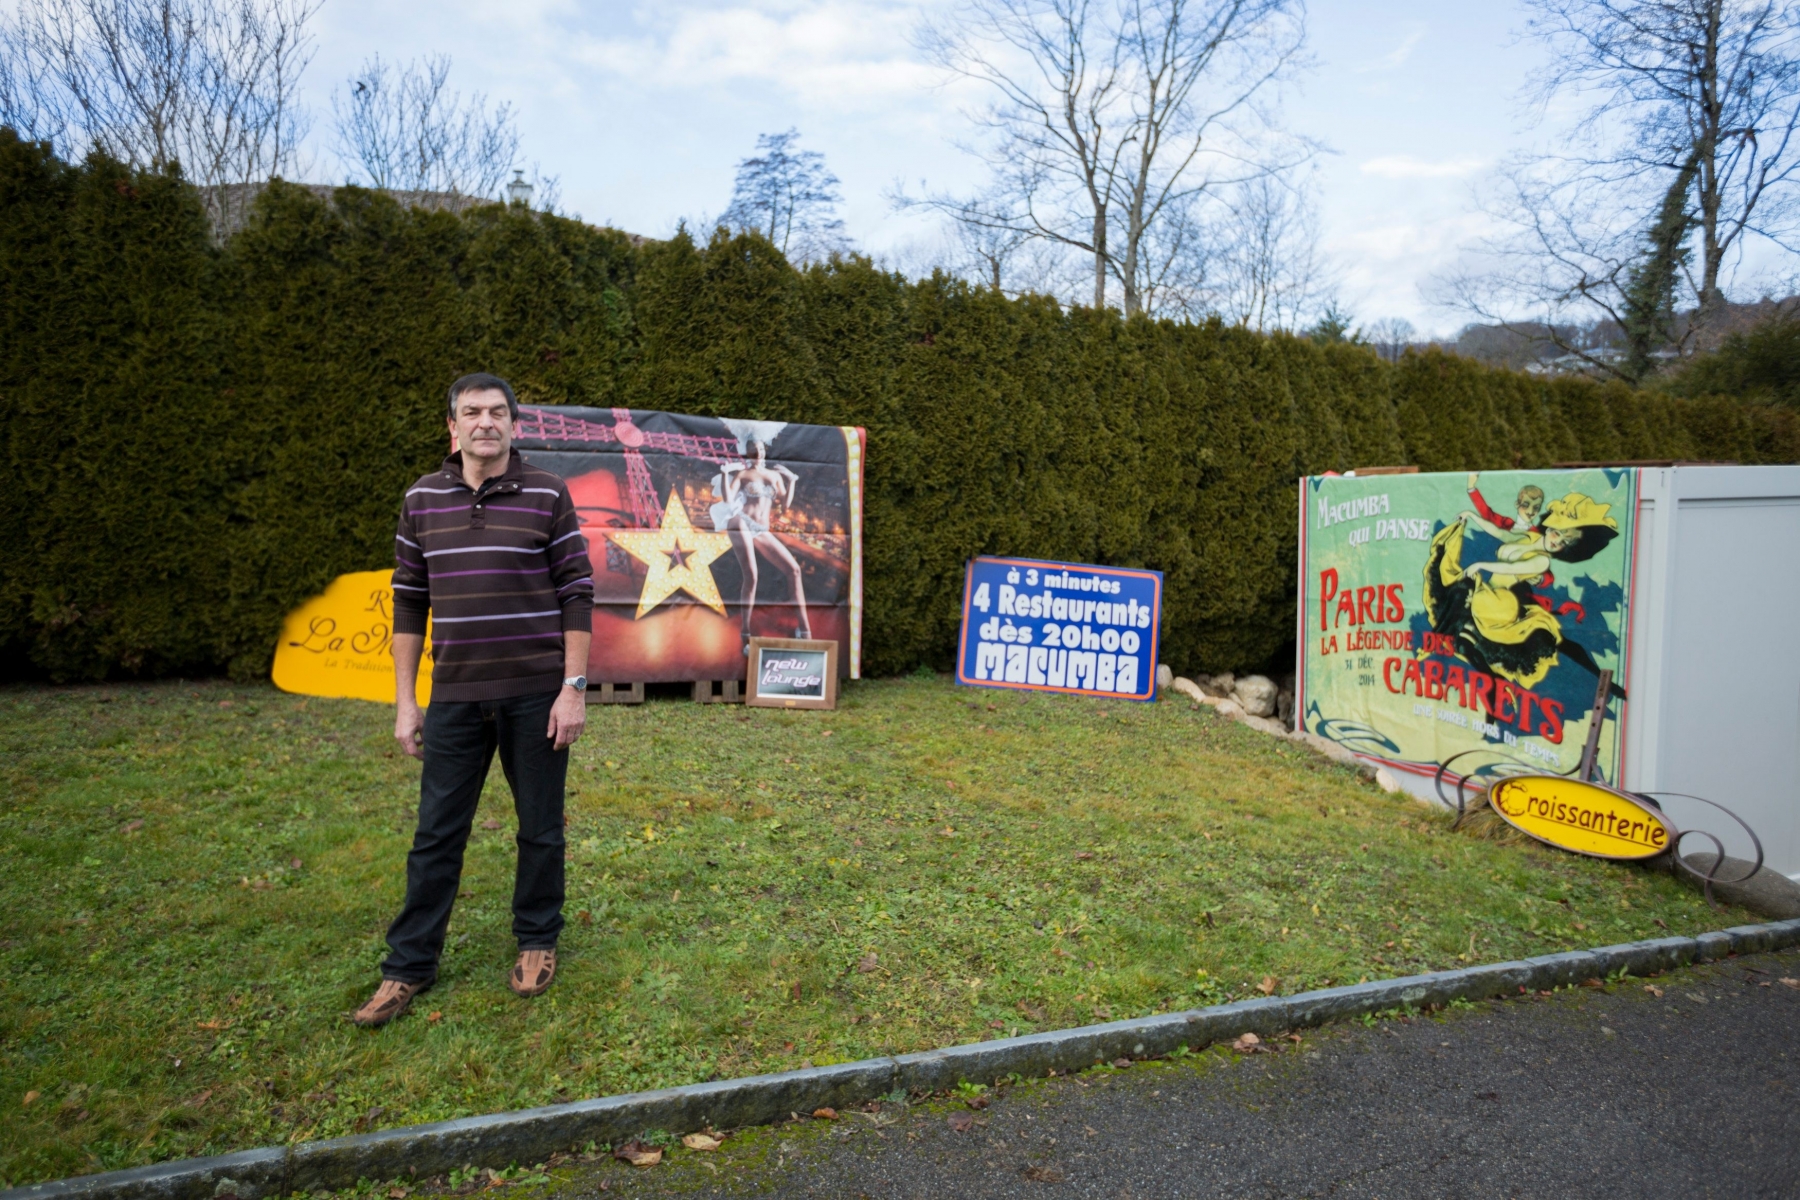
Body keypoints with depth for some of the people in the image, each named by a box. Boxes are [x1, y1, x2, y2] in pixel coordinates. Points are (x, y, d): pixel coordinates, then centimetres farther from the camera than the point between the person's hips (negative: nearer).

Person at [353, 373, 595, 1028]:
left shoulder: (548, 495, -3)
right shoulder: (422, 499, 6)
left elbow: (577, 594, -4)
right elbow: (410, 601, 9)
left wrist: (574, 688, -8)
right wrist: (405, 701, 6)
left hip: (537, 693, -2)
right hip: (455, 696, 2)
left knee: (540, 827, 10)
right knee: (436, 833, 9)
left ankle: (537, 942, 29)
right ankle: (409, 965, 24)